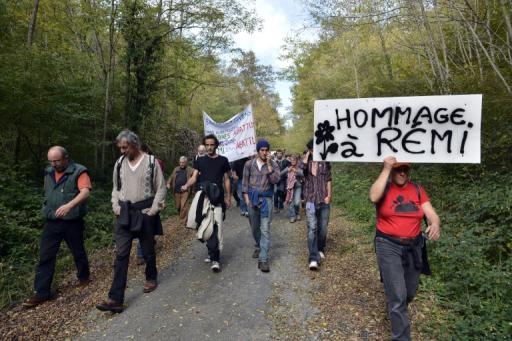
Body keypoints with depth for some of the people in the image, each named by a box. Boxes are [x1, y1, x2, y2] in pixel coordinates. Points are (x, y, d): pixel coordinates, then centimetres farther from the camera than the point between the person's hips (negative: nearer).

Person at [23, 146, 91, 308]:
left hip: (72, 221, -5)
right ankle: (41, 292, 11)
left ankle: (83, 276, 36)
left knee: (78, 252, 13)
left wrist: (69, 205, -42)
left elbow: (85, 192, -27)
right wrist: (48, 209, 16)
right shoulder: (48, 173, 8)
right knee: (45, 256, 3)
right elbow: (47, 194, 21)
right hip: (52, 222, 5)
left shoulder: (78, 172, -13)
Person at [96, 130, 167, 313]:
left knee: (148, 250, 12)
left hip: (145, 212, -3)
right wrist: (115, 205, 2)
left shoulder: (151, 161, -6)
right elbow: (116, 188, 17)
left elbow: (161, 188, -4)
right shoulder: (119, 163, 6)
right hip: (124, 213, 3)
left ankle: (151, 278, 39)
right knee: (121, 254, -3)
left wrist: (153, 209, -11)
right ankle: (116, 299, -1)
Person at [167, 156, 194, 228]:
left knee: (184, 207, -7)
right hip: (176, 191, 5)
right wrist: (168, 183, 0)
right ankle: (182, 217, 41)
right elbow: (171, 177, 17)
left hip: (185, 191, -5)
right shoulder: (176, 169, 14)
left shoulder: (190, 170, 1)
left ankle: (182, 222, 3)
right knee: (177, 207, 15)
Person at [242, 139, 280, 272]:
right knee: (254, 227, 16)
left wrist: (269, 164, -17)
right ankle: (259, 246, 42)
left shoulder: (273, 164, -1)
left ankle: (263, 259, -6)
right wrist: (246, 198, -2)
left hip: (266, 199, -2)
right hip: (252, 198, 2)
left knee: (265, 229, -8)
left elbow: (275, 180, -15)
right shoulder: (249, 164, 2)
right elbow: (245, 182, 5)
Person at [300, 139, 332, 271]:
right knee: (312, 228, -9)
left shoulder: (325, 162, 6)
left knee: (323, 228, 11)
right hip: (311, 201, -2)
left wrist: (329, 195, -3)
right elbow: (301, 167, -22)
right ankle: (313, 258, -10)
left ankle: (320, 250, 33)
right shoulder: (306, 162, 2)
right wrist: (307, 155, -11)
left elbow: (328, 180, 6)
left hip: (324, 201, 2)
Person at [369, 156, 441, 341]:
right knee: (398, 296, -8)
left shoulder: (418, 190, 3)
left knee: (410, 293, 19)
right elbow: (374, 197, -30)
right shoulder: (384, 188, -6)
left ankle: (395, 309, 52)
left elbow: (432, 214, -5)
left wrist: (435, 224, -29)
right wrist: (386, 169, -26)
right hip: (388, 246, -4)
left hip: (413, 246, 4)